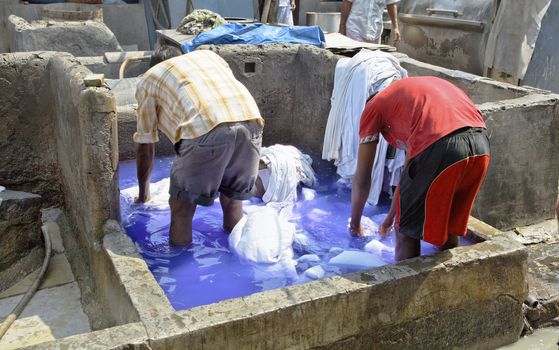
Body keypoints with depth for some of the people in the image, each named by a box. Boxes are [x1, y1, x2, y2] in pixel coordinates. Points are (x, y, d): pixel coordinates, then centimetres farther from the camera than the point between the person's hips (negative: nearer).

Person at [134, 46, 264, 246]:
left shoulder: (149, 79, 27)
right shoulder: (208, 56, 39)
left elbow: (145, 146, 30)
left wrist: (143, 192, 46)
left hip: (205, 129, -4)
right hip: (250, 121, 4)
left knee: (183, 199, 17)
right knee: (234, 193, 26)